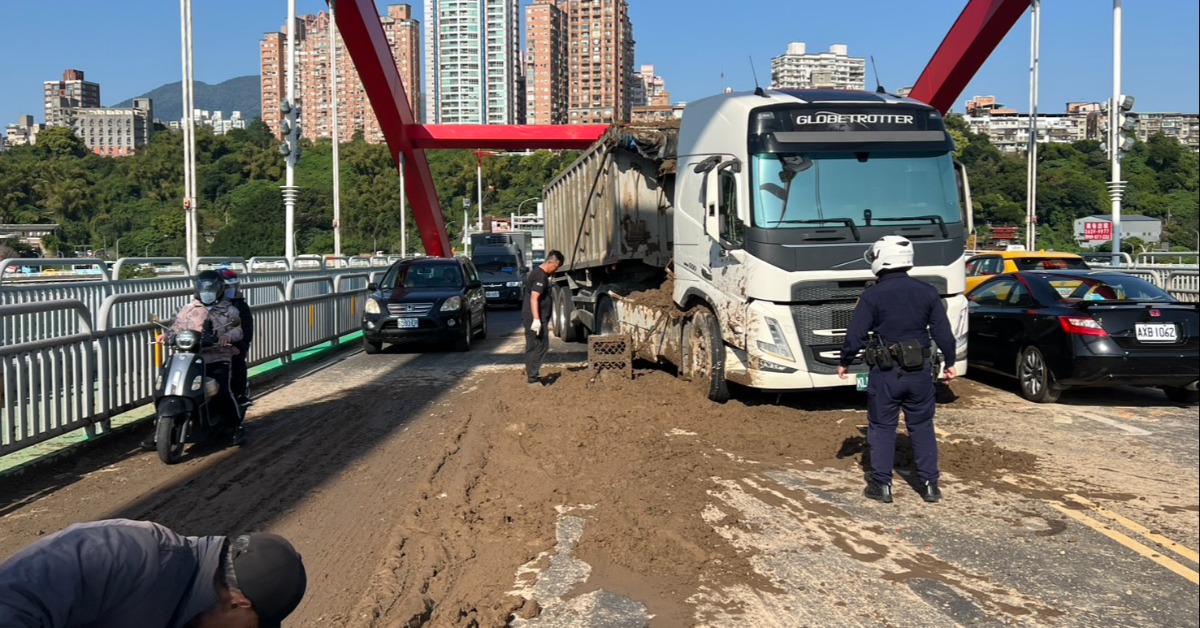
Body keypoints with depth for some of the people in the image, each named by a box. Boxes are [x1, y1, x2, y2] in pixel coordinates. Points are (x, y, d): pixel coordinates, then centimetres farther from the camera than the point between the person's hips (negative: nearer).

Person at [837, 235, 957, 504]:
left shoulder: (872, 296, -10)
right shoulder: (928, 292, 2)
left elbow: (855, 336, -10)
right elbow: (943, 332, 4)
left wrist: (844, 363, 5)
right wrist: (949, 363, 16)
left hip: (885, 373, -3)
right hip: (919, 371, 3)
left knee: (882, 428, 8)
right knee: (922, 427, 14)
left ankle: (881, 485, 12)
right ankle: (929, 484, 18)